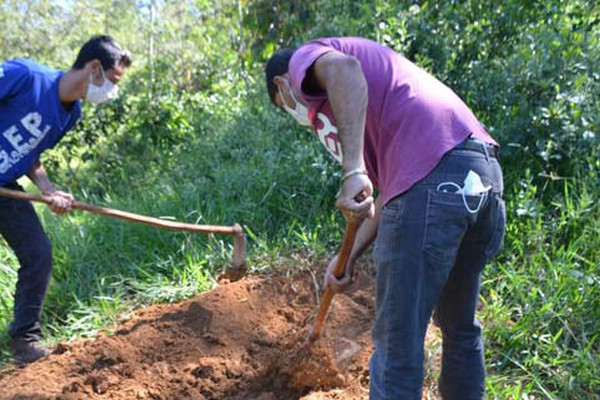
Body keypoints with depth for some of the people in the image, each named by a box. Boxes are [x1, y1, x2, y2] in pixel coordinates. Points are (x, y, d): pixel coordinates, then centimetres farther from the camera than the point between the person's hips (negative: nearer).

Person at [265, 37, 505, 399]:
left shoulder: (304, 59, 12)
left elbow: (343, 69, -16)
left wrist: (353, 172, -21)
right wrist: (351, 255, 23)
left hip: (429, 181, -9)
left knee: (397, 345, 3)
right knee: (460, 327, 25)